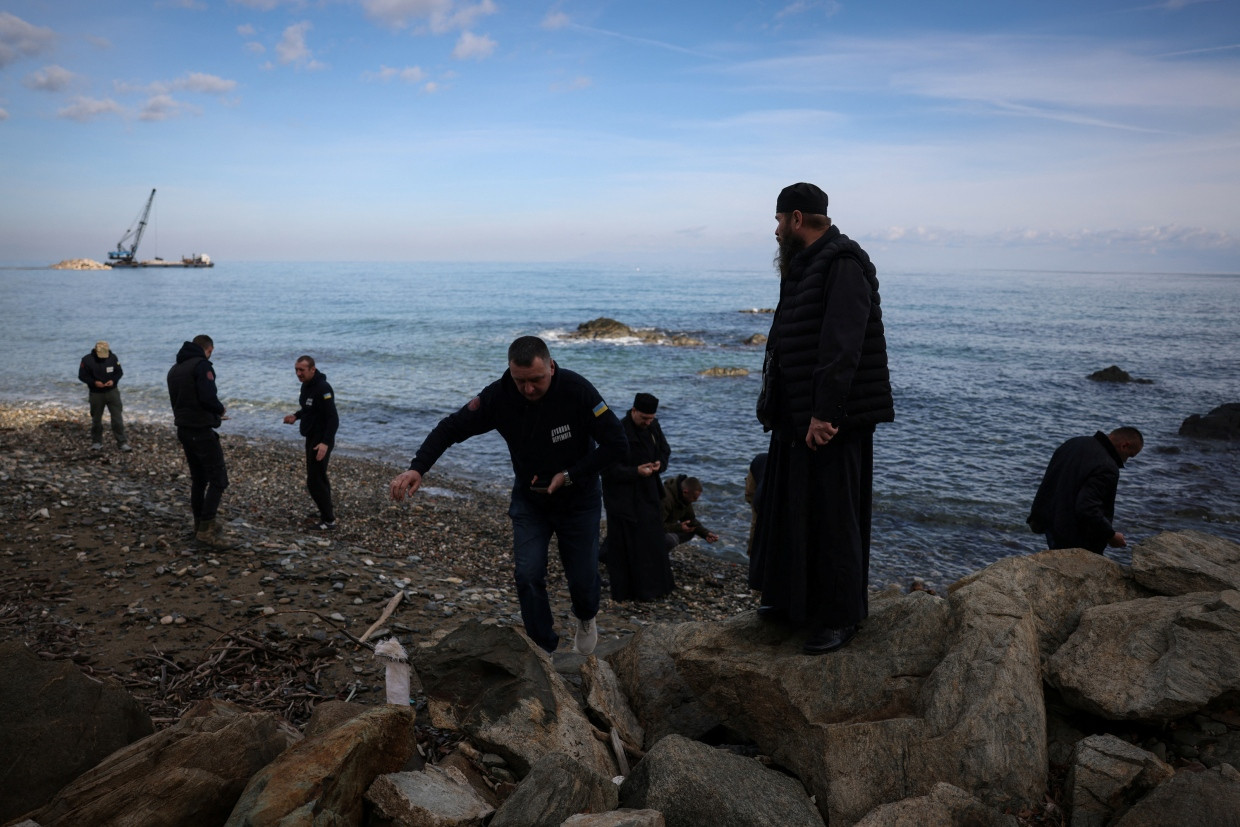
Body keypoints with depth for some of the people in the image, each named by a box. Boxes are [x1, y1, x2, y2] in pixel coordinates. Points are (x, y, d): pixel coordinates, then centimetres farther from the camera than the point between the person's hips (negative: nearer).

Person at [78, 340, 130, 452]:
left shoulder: (113, 357, -5)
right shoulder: (87, 360, -10)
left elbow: (120, 372, 4)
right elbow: (82, 375, -5)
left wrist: (113, 380, -15)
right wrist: (94, 382, -20)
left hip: (112, 391, 1)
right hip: (96, 393, -1)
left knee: (117, 417, -4)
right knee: (96, 419, 11)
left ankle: (121, 442, -1)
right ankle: (96, 442, 26)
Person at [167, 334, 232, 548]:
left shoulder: (174, 369, 16)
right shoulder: (202, 365, -13)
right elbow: (208, 398, -24)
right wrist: (220, 409, -2)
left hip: (183, 430, 9)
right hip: (201, 431, -9)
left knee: (198, 477, 17)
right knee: (218, 478, -6)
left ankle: (200, 524, 23)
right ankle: (207, 529, -10)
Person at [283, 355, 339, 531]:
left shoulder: (323, 388, -23)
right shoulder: (306, 385, 7)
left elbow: (333, 419, -27)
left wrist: (325, 443, -34)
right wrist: (296, 416, 7)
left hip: (321, 441, -10)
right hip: (311, 438, 10)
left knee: (314, 480, -9)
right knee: (318, 476, 21)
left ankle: (329, 520, 0)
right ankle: (327, 511, 36)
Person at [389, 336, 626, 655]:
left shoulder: (577, 390, -26)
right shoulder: (499, 395, -19)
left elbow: (615, 443, -20)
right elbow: (452, 427, -15)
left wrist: (569, 476, -24)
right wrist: (417, 467, -31)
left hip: (578, 500, -2)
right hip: (529, 500, 2)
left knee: (582, 578, 5)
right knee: (527, 575, -10)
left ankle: (586, 619, 41)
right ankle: (545, 649, 9)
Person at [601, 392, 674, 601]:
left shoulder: (653, 426, 2)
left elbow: (665, 451, 14)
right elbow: (608, 468, -21)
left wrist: (660, 463, -8)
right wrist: (636, 471, -27)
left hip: (647, 493, 7)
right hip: (623, 498, -7)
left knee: (652, 540, 13)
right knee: (625, 543, -2)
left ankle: (653, 584, 27)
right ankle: (624, 589, 9)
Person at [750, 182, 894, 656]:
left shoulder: (843, 265, -15)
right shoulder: (804, 266, 16)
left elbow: (842, 345, -24)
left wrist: (824, 412, -28)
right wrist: (774, 403, 16)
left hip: (833, 420, -10)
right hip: (796, 418, 10)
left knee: (832, 515, -2)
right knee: (789, 507, 17)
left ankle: (840, 617, 12)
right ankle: (792, 600, 32)